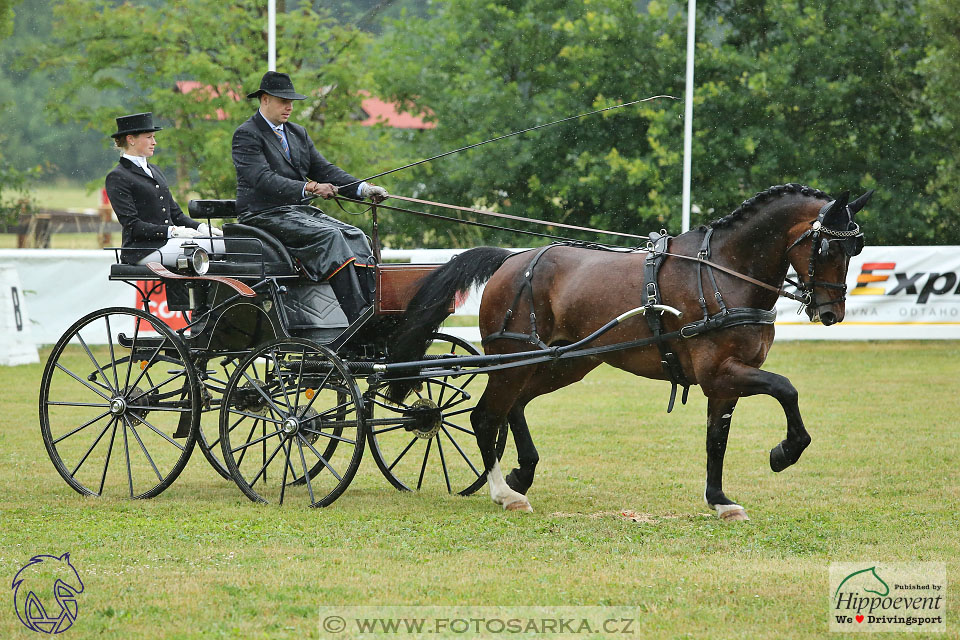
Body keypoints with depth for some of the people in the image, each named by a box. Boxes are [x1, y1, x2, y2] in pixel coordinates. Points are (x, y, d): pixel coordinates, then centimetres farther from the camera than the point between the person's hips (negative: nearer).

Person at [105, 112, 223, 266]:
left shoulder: (154, 170, 23)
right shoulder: (117, 178, -3)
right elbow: (132, 225, -11)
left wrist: (200, 227, 3)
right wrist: (173, 231, -19)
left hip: (169, 242, 8)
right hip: (143, 250, -8)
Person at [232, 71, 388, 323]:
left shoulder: (298, 134, 20)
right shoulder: (246, 135, -6)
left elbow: (325, 170, 14)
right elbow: (263, 179, -20)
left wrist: (363, 189, -2)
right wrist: (308, 188, -32)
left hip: (299, 212, 8)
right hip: (264, 215, -8)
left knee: (355, 236, -14)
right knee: (329, 237, -28)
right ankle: (357, 317, -35)